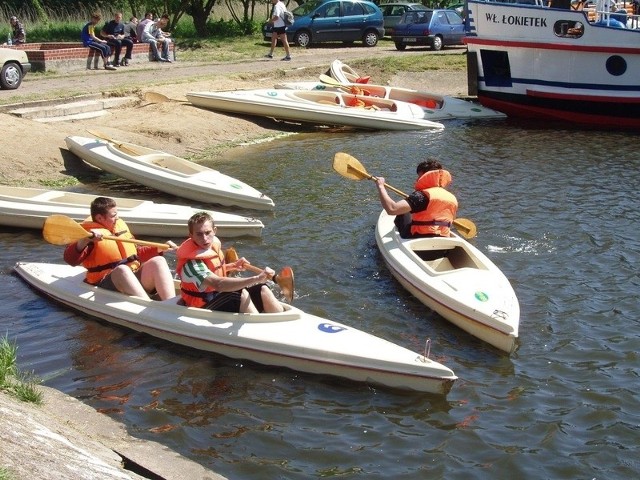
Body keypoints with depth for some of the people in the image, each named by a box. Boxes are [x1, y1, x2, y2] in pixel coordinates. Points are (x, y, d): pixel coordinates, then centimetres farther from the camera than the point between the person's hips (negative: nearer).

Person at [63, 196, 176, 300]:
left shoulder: (120, 225, 19)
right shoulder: (88, 232, -1)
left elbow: (137, 252, 30)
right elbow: (71, 259, -16)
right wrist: (84, 240, -32)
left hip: (135, 278, 6)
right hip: (108, 283, -6)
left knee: (158, 261, -17)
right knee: (122, 269, -37)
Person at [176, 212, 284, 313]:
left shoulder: (214, 244, 0)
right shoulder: (191, 264, -26)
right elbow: (218, 284, -42)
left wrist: (233, 266, 5)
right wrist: (256, 279, -48)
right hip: (205, 307, -8)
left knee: (262, 289, -10)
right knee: (241, 294, -31)